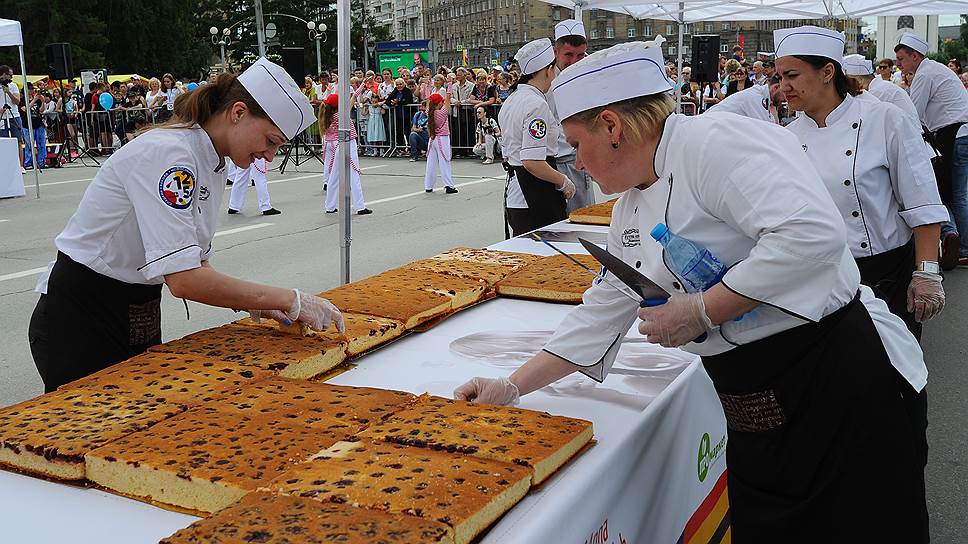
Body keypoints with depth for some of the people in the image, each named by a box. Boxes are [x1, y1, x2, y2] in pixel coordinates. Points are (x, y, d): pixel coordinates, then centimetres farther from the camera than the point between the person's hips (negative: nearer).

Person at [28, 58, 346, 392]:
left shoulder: (212, 165, 4)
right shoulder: (166, 154, -25)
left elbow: (195, 263, 9)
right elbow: (183, 278, -34)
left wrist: (252, 303, -7)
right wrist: (289, 301, -30)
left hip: (140, 323, 9)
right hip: (82, 324, -9)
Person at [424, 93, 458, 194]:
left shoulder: (429, 113, 0)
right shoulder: (442, 112, -13)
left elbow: (428, 101, 13)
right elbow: (448, 100, -9)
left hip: (432, 139, 5)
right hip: (442, 140, -5)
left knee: (431, 163, 8)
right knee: (444, 163, -4)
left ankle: (428, 186, 11)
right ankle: (449, 186, -5)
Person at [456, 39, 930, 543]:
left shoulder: (714, 140, -17)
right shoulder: (630, 210, 11)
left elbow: (812, 234, -28)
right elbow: (600, 315, 16)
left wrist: (700, 312, -22)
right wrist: (512, 388, 14)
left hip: (832, 380, -8)